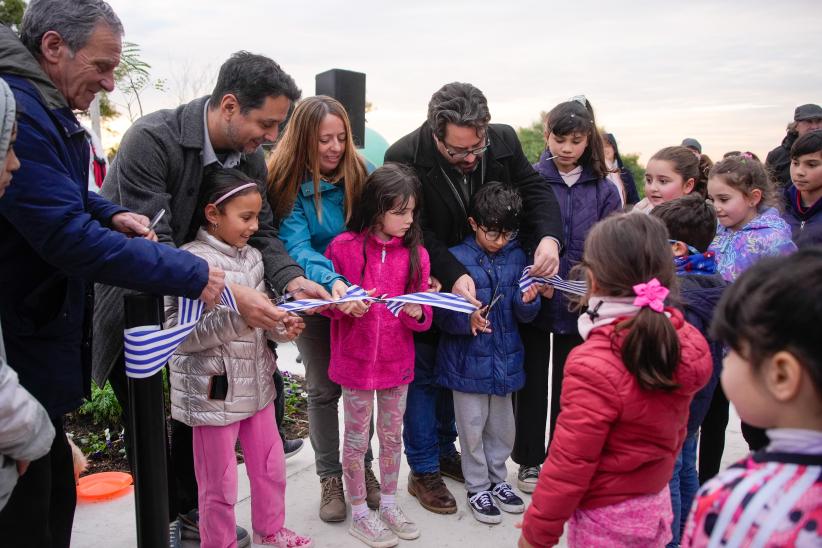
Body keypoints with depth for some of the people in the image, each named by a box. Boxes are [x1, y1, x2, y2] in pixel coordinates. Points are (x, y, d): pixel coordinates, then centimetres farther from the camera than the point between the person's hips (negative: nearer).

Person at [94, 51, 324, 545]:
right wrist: (229, 294, -45)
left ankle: (189, 508, 29)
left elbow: (261, 231, -5)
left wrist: (289, 278, -26)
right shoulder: (152, 139, -29)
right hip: (130, 293, -6)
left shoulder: (251, 156, -7)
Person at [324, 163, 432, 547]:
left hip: (398, 362, 3)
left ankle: (389, 503, 37)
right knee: (357, 438, 11)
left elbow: (425, 319, 3)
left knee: (392, 435, 17)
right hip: (356, 361, -3)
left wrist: (417, 312, -19)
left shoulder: (416, 253, -2)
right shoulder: (343, 247, -11)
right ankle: (359, 512, 29)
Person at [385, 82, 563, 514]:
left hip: (475, 281, 5)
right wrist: (453, 276, -36)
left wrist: (548, 236, -28)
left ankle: (445, 451, 36)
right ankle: (423, 472, 20)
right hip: (427, 284, -4)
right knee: (424, 375, 6)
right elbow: (418, 231, -25)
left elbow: (535, 190, -8)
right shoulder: (405, 157, -26)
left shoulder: (504, 141, -13)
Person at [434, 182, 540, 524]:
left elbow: (525, 316, 4)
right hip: (468, 361, -4)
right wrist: (467, 320, -31)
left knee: (502, 427, 18)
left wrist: (528, 301, -18)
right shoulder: (455, 259, -13)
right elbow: (441, 315, -12)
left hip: (505, 359, 4)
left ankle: (497, 479, 39)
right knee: (472, 428, 9)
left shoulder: (516, 257, 2)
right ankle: (477, 487, 29)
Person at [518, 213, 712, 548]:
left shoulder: (593, 366, -30)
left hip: (605, 518, -6)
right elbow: (676, 428, 5)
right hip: (656, 506, 7)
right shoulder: (686, 342, -10)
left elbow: (569, 465, -23)